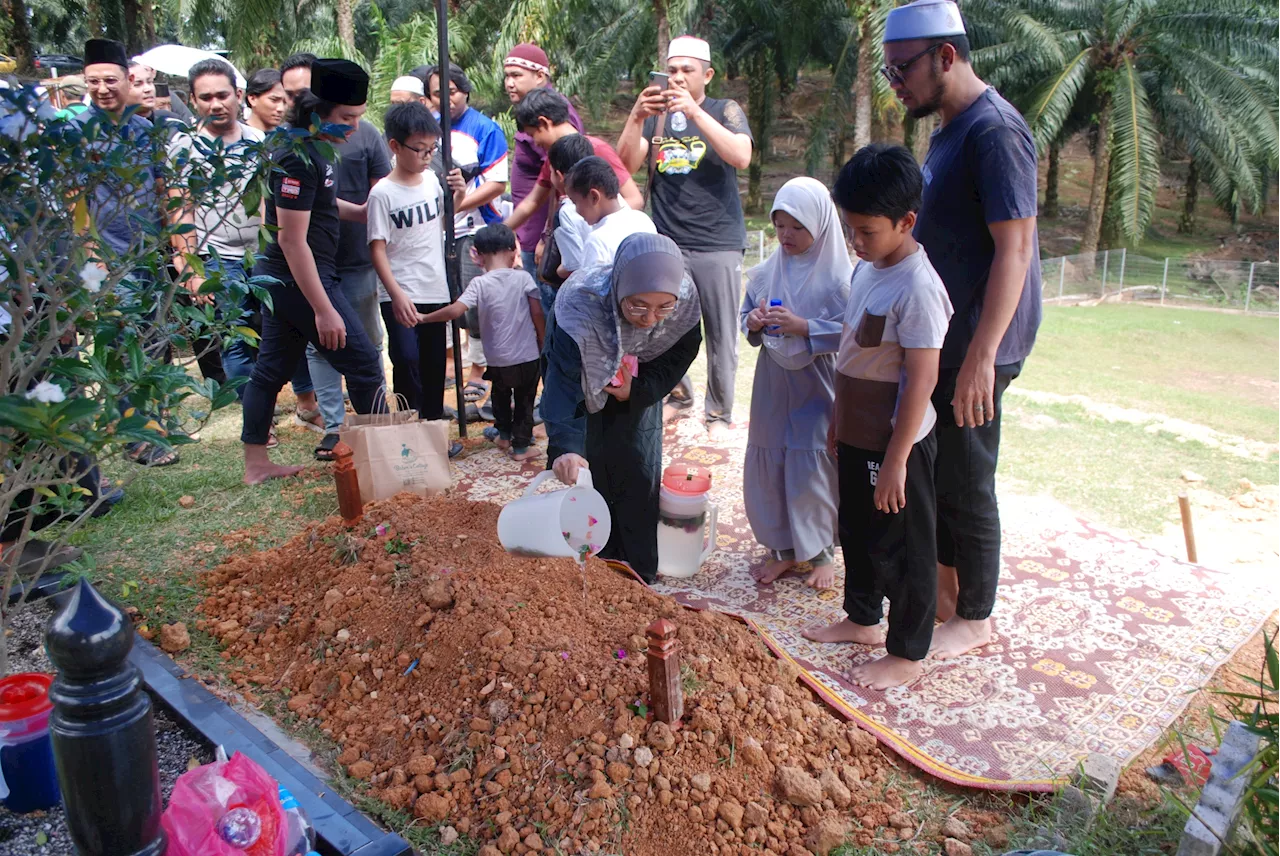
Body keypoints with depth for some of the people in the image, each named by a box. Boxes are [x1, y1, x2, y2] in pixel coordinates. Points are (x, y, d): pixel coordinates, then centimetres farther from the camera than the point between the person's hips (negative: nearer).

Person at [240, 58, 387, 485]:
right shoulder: (300, 158, -20)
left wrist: (362, 211, 22)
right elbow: (292, 238, -24)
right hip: (300, 279, -10)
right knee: (363, 363, -2)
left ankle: (255, 464, 23)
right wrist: (323, 309, -25)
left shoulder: (312, 149, 10)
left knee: (271, 369, 13)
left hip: (277, 278, 10)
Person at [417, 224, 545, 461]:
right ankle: (521, 445, 17)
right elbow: (537, 314, -6)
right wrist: (542, 343, 8)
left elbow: (455, 310, -21)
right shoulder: (523, 278, -7)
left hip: (498, 360, 1)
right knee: (524, 401, 15)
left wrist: (424, 318, -9)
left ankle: (504, 434, 40)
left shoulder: (480, 284, -10)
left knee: (501, 394, 28)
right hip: (527, 357, -1)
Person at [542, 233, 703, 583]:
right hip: (585, 378, -2)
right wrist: (564, 446, -62)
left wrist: (639, 390, -24)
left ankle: (640, 572, 17)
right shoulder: (579, 303, -42)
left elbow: (682, 353, -12)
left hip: (637, 384, 2)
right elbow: (562, 382, -48)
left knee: (640, 469, 2)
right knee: (587, 469, -4)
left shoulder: (685, 297, -31)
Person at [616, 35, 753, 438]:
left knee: (721, 336, 2)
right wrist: (637, 117, -16)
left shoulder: (725, 110, 3)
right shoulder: (655, 115, 11)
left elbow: (741, 157, -15)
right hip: (666, 245, 3)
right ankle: (679, 394, 27)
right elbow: (626, 164, 0)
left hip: (718, 246, -2)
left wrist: (694, 111, -21)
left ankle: (719, 412, 16)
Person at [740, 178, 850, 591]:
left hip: (816, 388, -5)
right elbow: (747, 318, 13)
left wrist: (801, 326, -22)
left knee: (812, 471, 0)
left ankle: (821, 553, 22)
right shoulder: (766, 272, 4)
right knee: (766, 468, 9)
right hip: (772, 384, 5)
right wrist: (754, 323, -10)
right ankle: (785, 549, 27)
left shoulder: (839, 277, -11)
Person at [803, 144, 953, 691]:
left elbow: (921, 381, -23)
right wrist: (838, 421, 18)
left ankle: (907, 655, 23)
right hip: (858, 435, 9)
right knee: (856, 532, 22)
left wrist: (896, 461, -22)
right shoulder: (867, 271, 5)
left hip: (895, 444, -9)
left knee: (902, 547, 6)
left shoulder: (918, 288, -22)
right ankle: (863, 619, 42)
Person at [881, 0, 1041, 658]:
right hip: (941, 338, 10)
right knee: (937, 468, 18)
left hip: (976, 346, -10)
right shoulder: (949, 128, 13)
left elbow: (1014, 247, -23)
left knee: (966, 482, 2)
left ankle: (973, 619, 18)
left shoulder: (994, 131, -18)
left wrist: (981, 356, -27)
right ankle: (946, 586, 35)